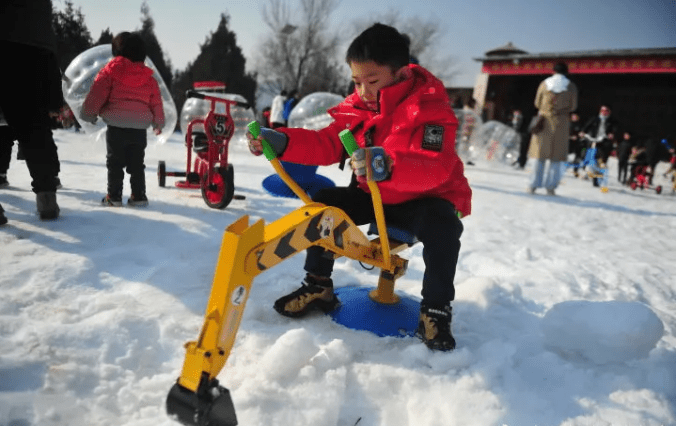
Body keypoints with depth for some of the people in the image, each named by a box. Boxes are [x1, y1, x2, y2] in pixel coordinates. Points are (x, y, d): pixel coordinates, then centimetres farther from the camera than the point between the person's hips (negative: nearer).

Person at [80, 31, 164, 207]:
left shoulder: (110, 70, -2)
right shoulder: (148, 77, 8)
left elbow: (97, 94, -4)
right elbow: (156, 102, 12)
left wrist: (88, 113, 8)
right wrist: (158, 123, 23)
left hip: (116, 127, -3)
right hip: (140, 128, 3)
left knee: (115, 163, 6)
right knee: (137, 164, 12)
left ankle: (114, 196, 7)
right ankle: (139, 196, 12)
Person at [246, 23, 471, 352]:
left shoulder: (430, 110, -22)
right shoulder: (357, 107, -2)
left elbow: (434, 168, -37)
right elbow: (326, 145, -6)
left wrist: (388, 165, -56)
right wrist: (280, 141, -22)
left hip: (426, 197, -5)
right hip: (373, 196, 6)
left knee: (441, 226, -36)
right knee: (324, 203, -10)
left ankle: (436, 311, -15)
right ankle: (318, 286, 4)